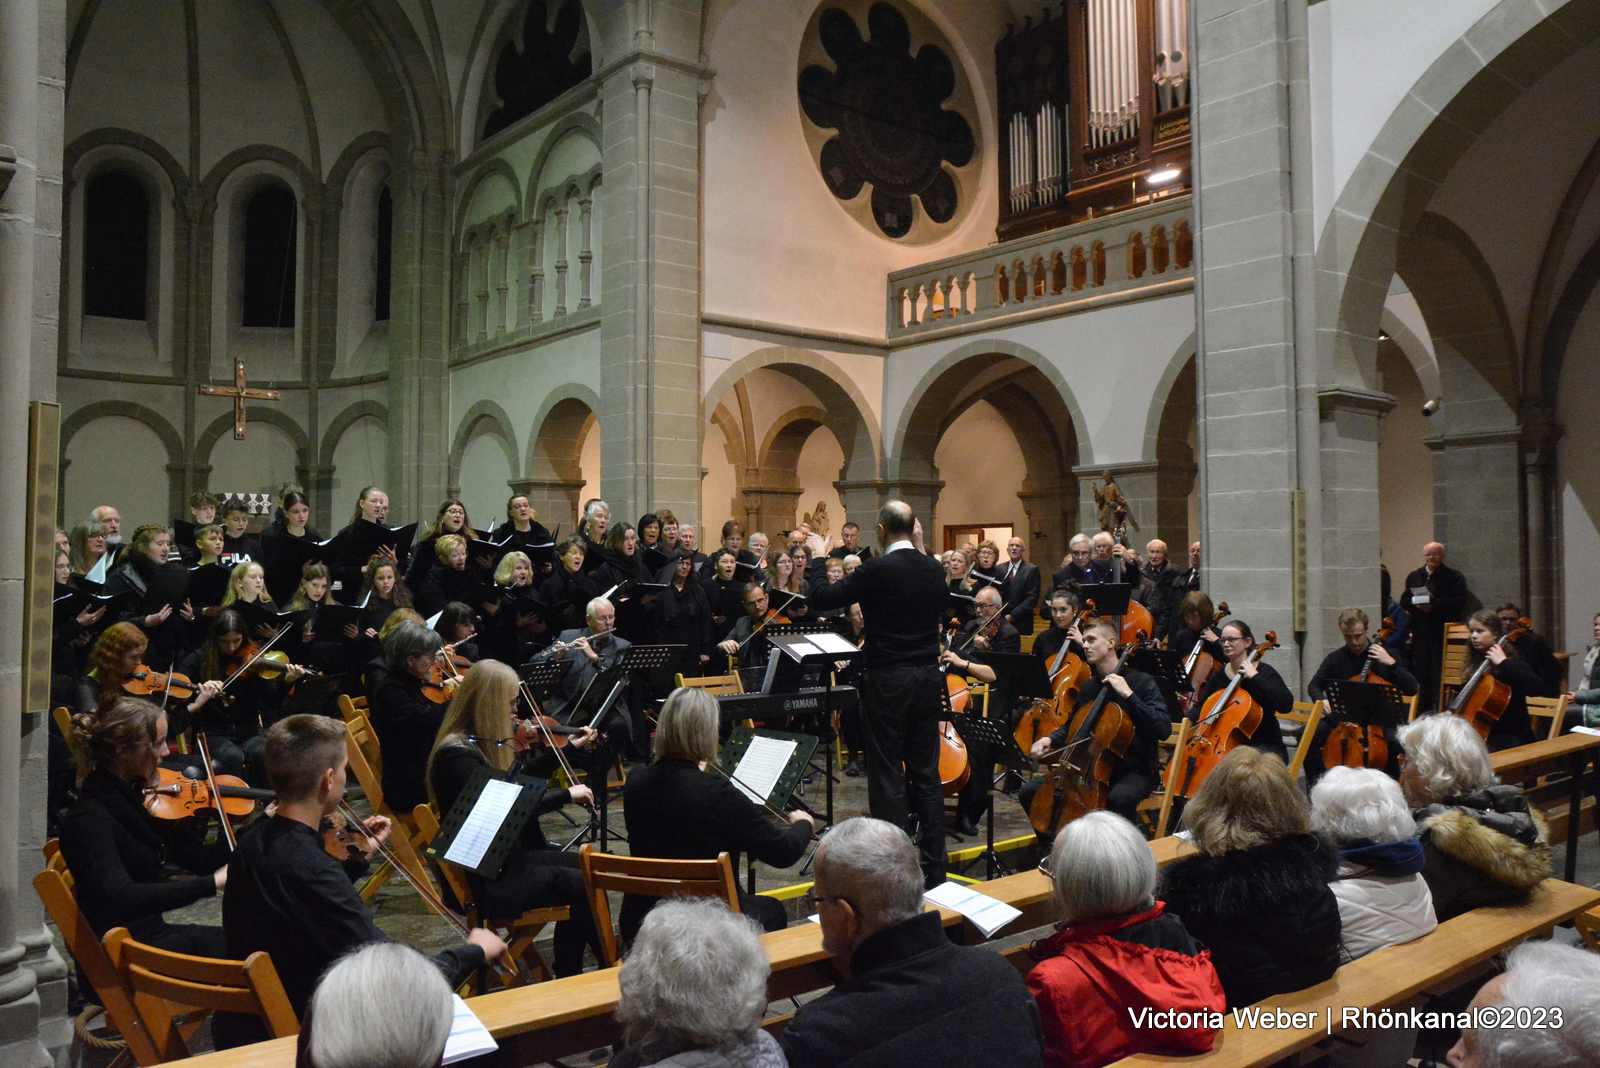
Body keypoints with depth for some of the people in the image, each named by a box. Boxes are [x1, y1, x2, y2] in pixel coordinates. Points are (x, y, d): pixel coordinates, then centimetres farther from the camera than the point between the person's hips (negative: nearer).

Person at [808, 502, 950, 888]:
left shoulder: (876, 570, -15)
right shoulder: (933, 570, 3)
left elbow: (820, 600, -10)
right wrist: (920, 549, 18)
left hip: (887, 683, -6)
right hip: (927, 680, 6)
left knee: (888, 777, 1)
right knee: (926, 775, 13)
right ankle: (933, 867, 20)